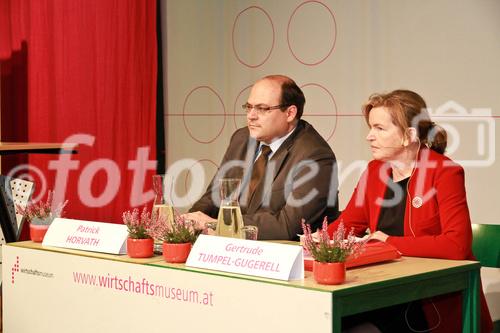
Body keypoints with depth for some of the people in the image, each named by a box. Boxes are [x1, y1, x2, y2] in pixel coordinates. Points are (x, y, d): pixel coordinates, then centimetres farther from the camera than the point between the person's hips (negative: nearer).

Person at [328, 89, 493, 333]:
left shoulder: (445, 173, -11)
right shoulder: (374, 170, 9)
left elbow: (457, 245, -22)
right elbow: (348, 223, 15)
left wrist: (391, 242, -17)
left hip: (438, 303, -6)